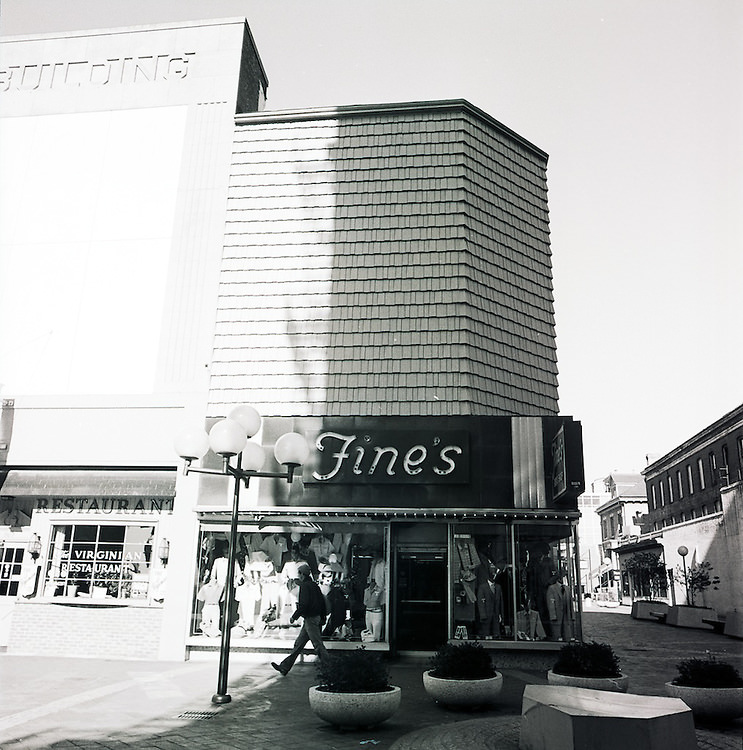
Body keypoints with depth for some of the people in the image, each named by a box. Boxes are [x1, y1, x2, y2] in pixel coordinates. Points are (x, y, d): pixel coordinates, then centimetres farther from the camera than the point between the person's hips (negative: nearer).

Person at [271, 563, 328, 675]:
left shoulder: (305, 586, -14)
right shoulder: (314, 585, 13)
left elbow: (303, 604, -21)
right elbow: (322, 602, 15)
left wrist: (294, 616, -10)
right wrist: (322, 618, 20)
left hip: (310, 619, -10)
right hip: (316, 618, 10)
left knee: (318, 645, -4)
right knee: (298, 644, 12)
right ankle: (284, 667, 17)